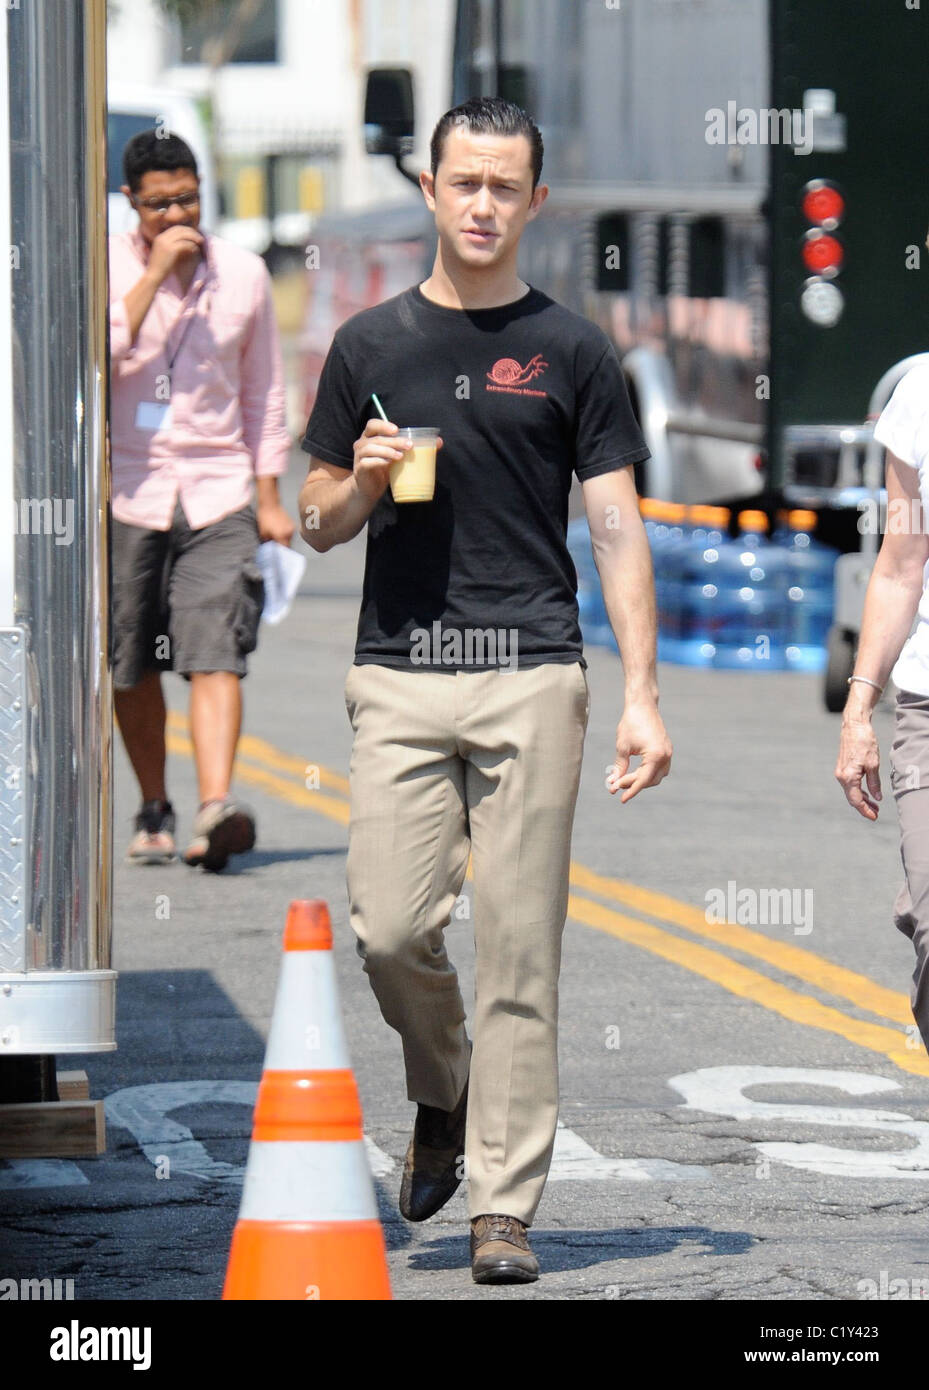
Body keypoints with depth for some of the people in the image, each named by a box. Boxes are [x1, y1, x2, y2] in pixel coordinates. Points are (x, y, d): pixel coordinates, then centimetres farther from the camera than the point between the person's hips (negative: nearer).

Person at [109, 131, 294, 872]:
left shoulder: (243, 274, 6)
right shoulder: (105, 268, 0)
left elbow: (263, 392, 14)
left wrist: (269, 497, 11)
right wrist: (153, 274, -20)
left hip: (216, 492, 0)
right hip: (125, 489, 0)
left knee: (215, 656, -15)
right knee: (132, 669, 8)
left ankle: (217, 807, -26)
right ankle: (154, 810, 24)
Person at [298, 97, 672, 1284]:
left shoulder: (570, 352, 6)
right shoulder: (371, 344, 10)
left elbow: (616, 529, 3)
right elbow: (314, 524, 15)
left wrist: (641, 696, -6)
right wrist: (362, 485, -8)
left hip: (532, 675, -1)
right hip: (398, 675, 1)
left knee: (519, 948, -3)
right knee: (390, 928, -7)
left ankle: (503, 1207, 2)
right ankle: (442, 1095, 24)